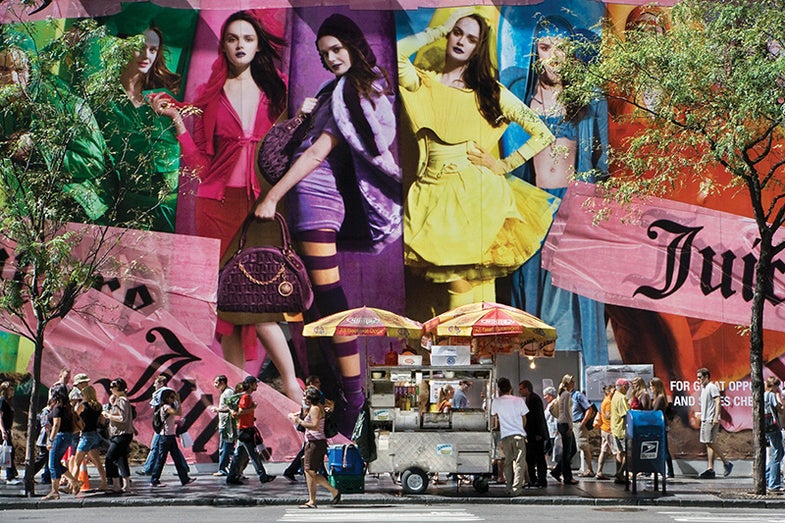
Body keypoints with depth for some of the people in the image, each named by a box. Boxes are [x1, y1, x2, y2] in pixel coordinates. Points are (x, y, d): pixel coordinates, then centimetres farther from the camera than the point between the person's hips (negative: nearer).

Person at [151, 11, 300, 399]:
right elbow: (199, 162, 5)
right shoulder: (209, 95, 11)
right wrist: (175, 119, -2)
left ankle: (291, 384, -6)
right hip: (219, 205, 1)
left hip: (262, 204, -1)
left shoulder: (273, 91, 11)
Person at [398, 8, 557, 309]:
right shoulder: (423, 84, 10)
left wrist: (505, 165, 3)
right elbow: (395, 54, -11)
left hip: (477, 195, -1)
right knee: (457, 279, -4)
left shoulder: (490, 92, 8)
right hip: (434, 193, 1)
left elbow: (543, 135, 7)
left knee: (475, 279, -6)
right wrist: (442, 29, 0)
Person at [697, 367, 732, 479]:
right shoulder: (703, 388, 20)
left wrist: (716, 417, -24)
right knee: (708, 444, 5)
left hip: (711, 419, -9)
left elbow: (717, 402, -17)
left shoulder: (712, 387, -9)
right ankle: (711, 469, 3)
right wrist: (701, 415, 22)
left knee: (711, 443, -12)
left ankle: (726, 463, -2)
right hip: (705, 419, 9)